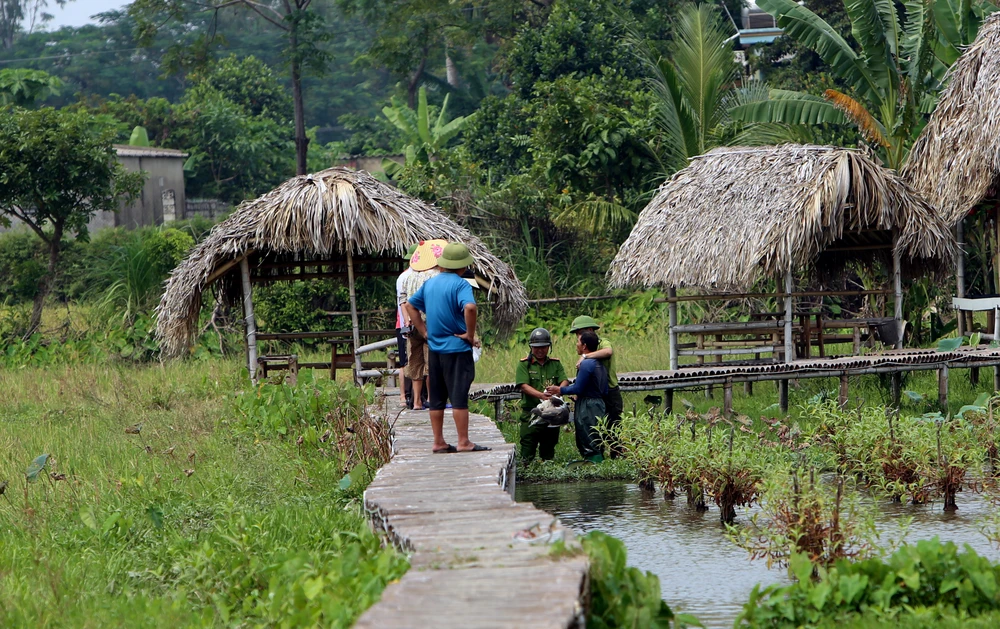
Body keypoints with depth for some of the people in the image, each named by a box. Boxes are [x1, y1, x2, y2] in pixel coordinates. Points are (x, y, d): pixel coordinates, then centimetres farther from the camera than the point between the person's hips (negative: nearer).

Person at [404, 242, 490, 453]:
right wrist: (470, 333, -16)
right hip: (457, 349, -7)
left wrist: (424, 331, 15)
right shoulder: (460, 284, -13)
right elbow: (470, 307, -30)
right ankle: (463, 442, -3)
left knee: (436, 399, 10)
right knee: (459, 397, -4)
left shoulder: (429, 283, 9)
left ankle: (438, 442, 14)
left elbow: (410, 305, 18)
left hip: (434, 349, 7)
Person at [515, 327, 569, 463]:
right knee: (528, 444, -6)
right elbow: (524, 386, -10)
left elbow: (564, 381, 2)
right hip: (531, 411, -3)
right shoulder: (524, 364, 1)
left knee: (549, 445, 10)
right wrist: (541, 395, -27)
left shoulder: (555, 363, 14)